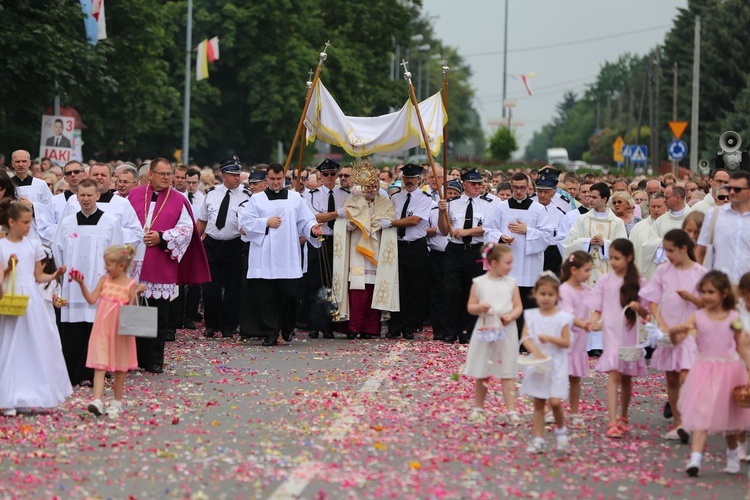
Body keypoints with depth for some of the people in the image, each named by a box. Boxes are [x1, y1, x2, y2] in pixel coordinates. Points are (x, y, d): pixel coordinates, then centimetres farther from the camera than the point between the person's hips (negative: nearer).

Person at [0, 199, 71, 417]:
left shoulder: (33, 245, 9)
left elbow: (38, 276, 13)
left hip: (31, 301, 4)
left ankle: (35, 395, 12)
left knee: (38, 346, 3)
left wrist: (54, 276, -3)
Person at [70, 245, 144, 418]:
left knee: (120, 368, 10)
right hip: (102, 330, 2)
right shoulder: (104, 280, 5)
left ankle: (117, 402, 23)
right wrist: (81, 284, -9)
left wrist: (136, 294, -21)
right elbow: (91, 299, -1)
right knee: (100, 365, -9)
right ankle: (97, 401, -18)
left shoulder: (131, 284, -4)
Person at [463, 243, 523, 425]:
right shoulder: (479, 283, -1)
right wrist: (480, 307, -19)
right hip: (485, 330, 0)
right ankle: (478, 409, 24)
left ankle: (511, 411, -4)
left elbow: (518, 307, 2)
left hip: (506, 332, 0)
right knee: (481, 374, 10)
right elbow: (470, 307, 2)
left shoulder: (511, 283, 3)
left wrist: (510, 316, -17)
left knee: (507, 374, -3)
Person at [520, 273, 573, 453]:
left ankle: (561, 431, 14)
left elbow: (566, 343, -6)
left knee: (555, 401, -13)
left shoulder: (562, 318, -3)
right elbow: (525, 338, -6)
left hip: (556, 365, -3)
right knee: (538, 403, 6)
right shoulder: (531, 316, 4)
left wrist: (550, 339, -20)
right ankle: (538, 439, 10)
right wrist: (536, 351, -22)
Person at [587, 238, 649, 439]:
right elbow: (597, 307, 4)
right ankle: (613, 422, -19)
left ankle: (623, 418, 32)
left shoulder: (638, 282, 1)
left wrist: (638, 307, -19)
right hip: (611, 332, -1)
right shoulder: (605, 280, 1)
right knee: (614, 376, -14)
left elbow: (646, 313, 3)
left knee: (626, 378, 13)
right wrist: (593, 322, -16)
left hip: (630, 333, 1)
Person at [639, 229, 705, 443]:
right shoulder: (663, 271, 3)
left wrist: (690, 297, -19)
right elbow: (652, 301, 2)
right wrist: (661, 324, -11)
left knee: (684, 378, -16)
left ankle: (684, 423, -14)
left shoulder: (700, 273, -5)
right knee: (671, 380, 9)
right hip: (667, 330, 4)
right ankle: (677, 424, 17)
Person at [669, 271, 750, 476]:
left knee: (730, 419, 15)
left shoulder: (733, 318, -1)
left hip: (729, 371, 1)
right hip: (705, 370, -1)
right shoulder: (698, 317, -4)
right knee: (702, 415, -12)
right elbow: (676, 340, -7)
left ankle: (732, 456, 34)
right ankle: (695, 458, -19)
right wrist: (676, 331, -29)